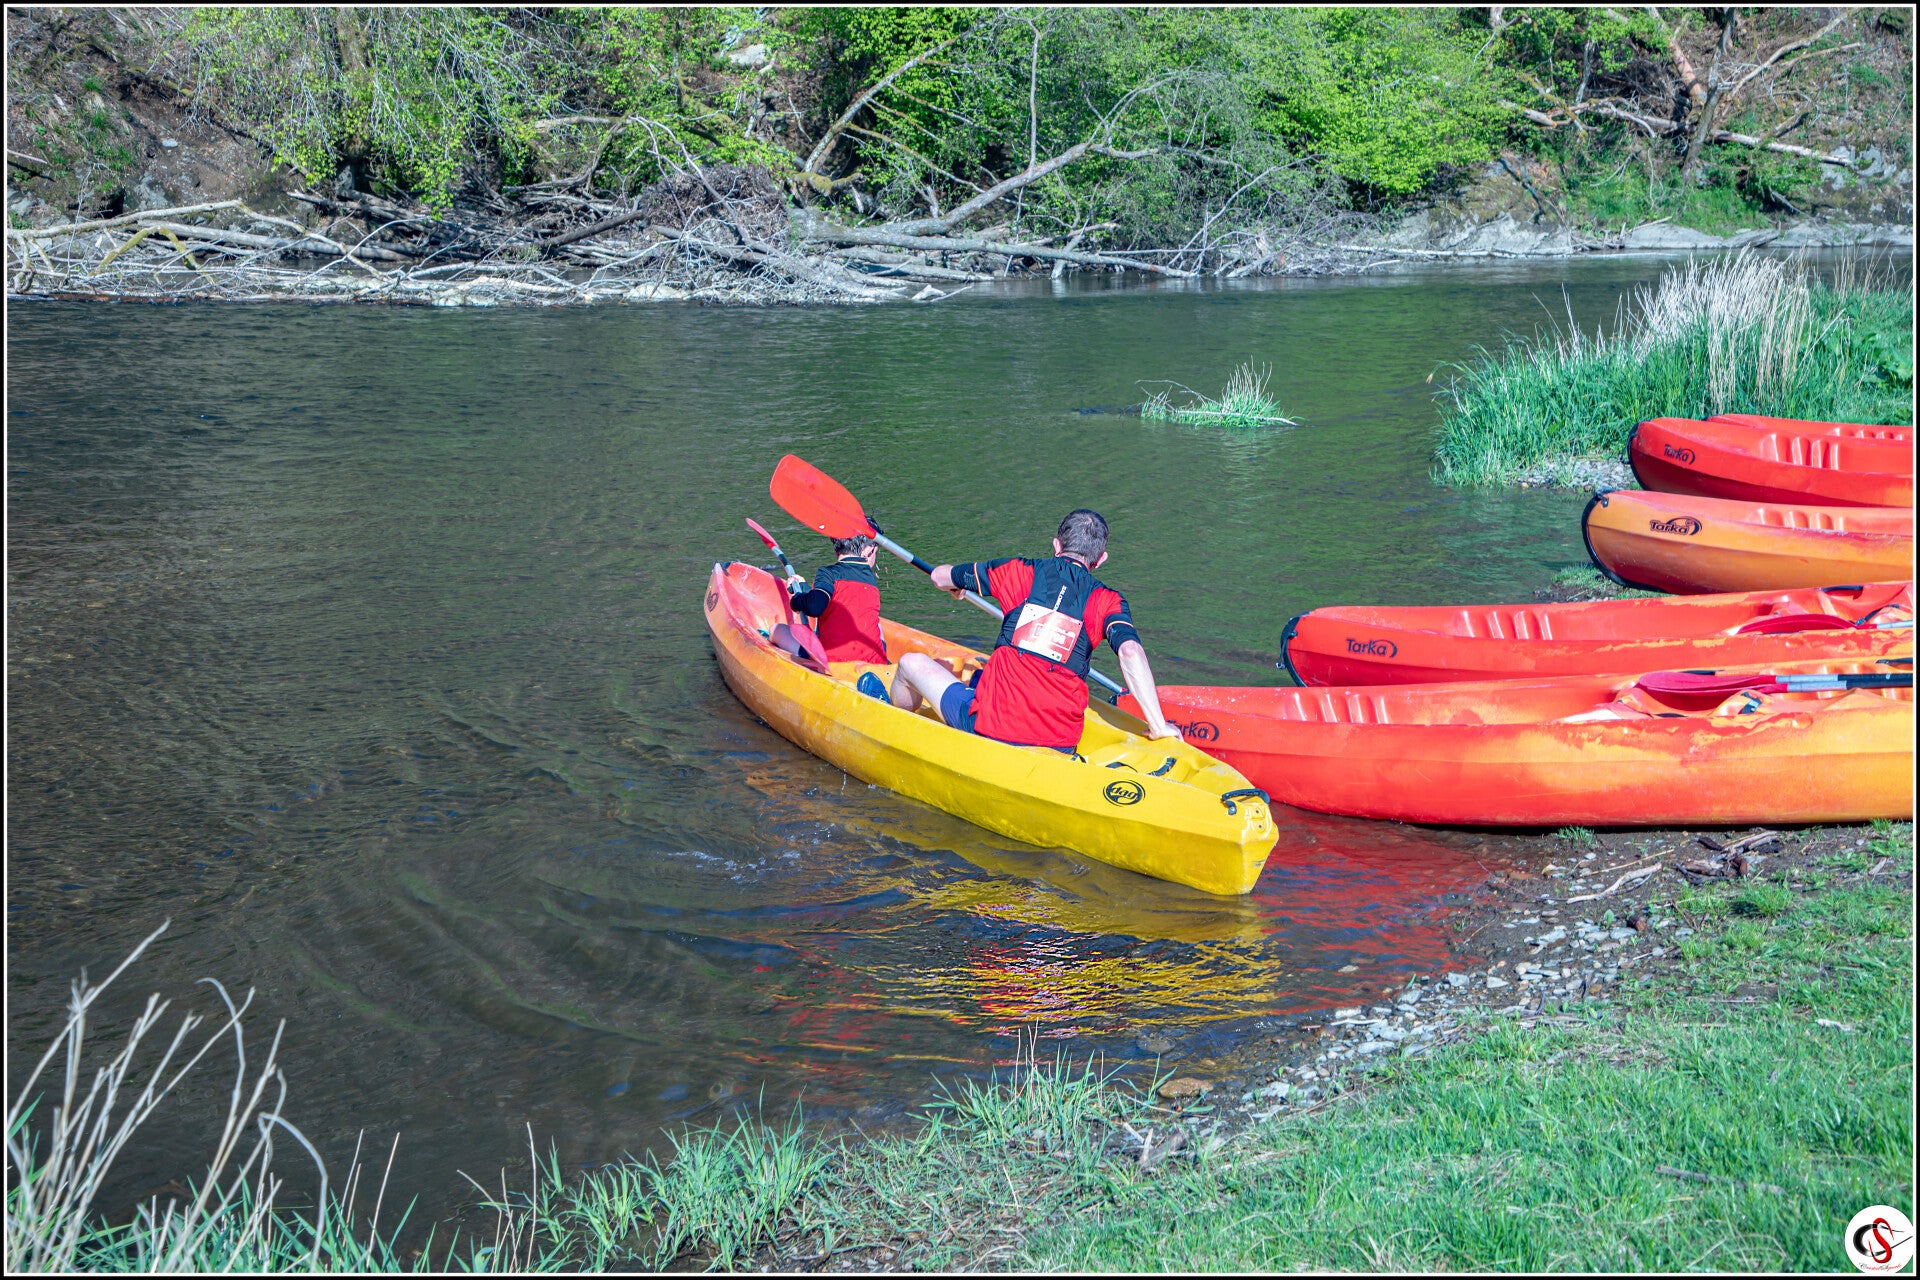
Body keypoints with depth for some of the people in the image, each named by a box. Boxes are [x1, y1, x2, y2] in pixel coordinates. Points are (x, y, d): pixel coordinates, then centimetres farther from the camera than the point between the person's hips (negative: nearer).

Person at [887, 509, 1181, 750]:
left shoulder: (1021, 571, 4)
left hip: (987, 727, -2)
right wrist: (1157, 725, -14)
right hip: (1058, 745, 2)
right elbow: (1130, 651, -17)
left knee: (911, 662, 25)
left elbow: (940, 576, 16)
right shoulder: (1106, 600, 2)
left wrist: (958, 588, 40)